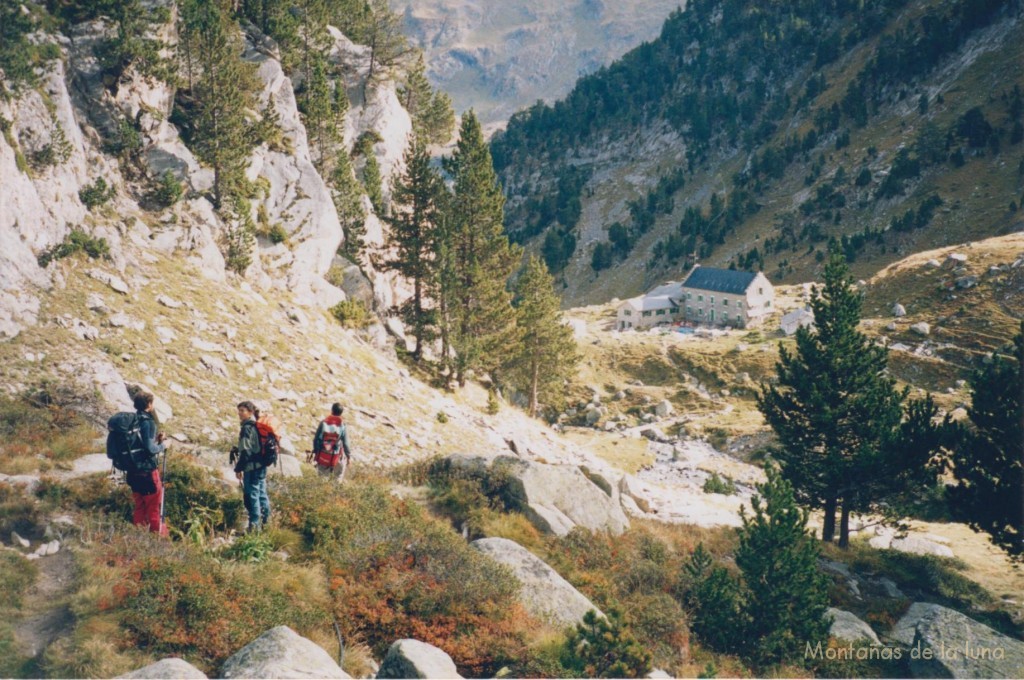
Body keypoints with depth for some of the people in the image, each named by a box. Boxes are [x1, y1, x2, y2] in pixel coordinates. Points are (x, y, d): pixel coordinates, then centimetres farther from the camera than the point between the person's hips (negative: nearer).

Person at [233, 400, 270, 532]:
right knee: (261, 494, 15)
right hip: (261, 466, 10)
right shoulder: (257, 426, 14)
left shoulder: (247, 428, -15)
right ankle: (266, 521, 23)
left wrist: (239, 468, -16)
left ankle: (254, 525, -3)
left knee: (251, 495, -5)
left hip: (252, 467, -10)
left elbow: (245, 451, -20)